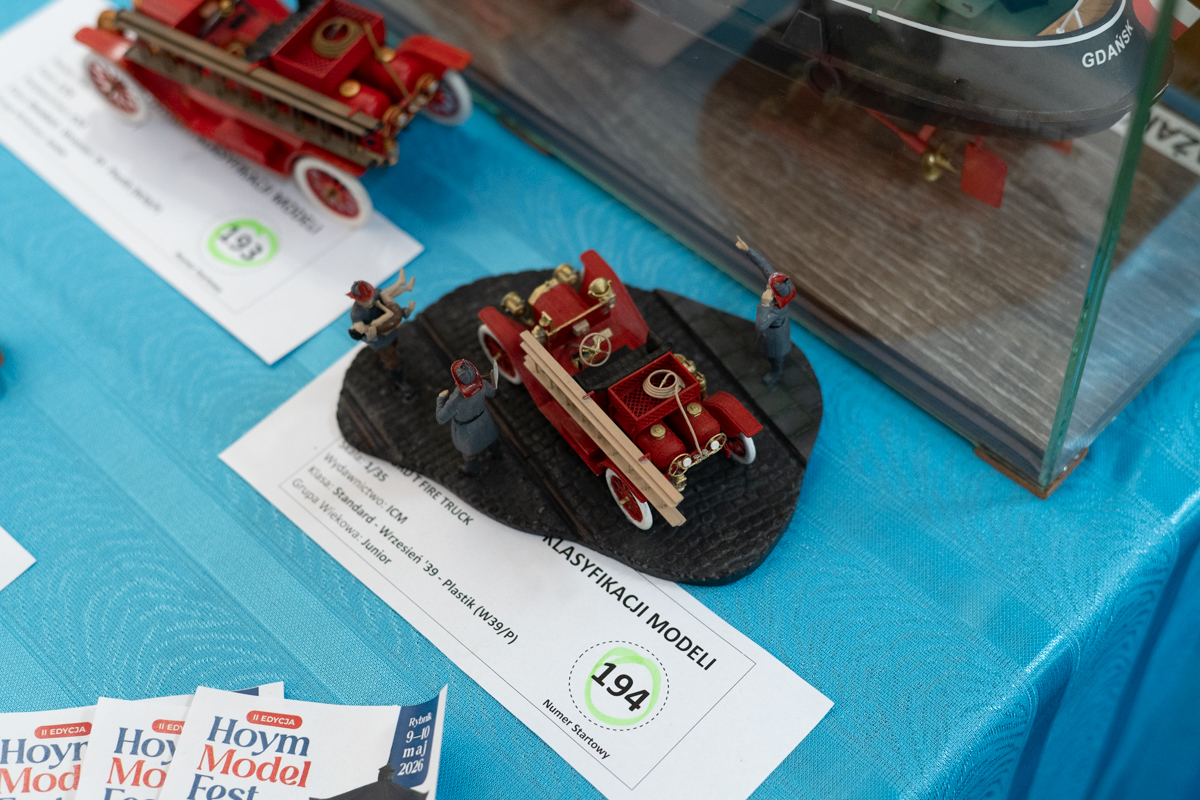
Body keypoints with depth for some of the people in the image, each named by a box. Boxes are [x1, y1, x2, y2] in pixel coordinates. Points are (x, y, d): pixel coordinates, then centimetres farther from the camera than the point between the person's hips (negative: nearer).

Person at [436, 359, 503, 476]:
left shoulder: (455, 401, -44)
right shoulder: (481, 384, -32)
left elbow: (441, 420, -27)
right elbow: (491, 393, -9)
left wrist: (441, 399, -15)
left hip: (467, 430, -3)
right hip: (483, 421, 3)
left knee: (469, 451, 29)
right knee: (490, 435, 37)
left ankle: (472, 470, 60)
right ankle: (496, 453, 69)